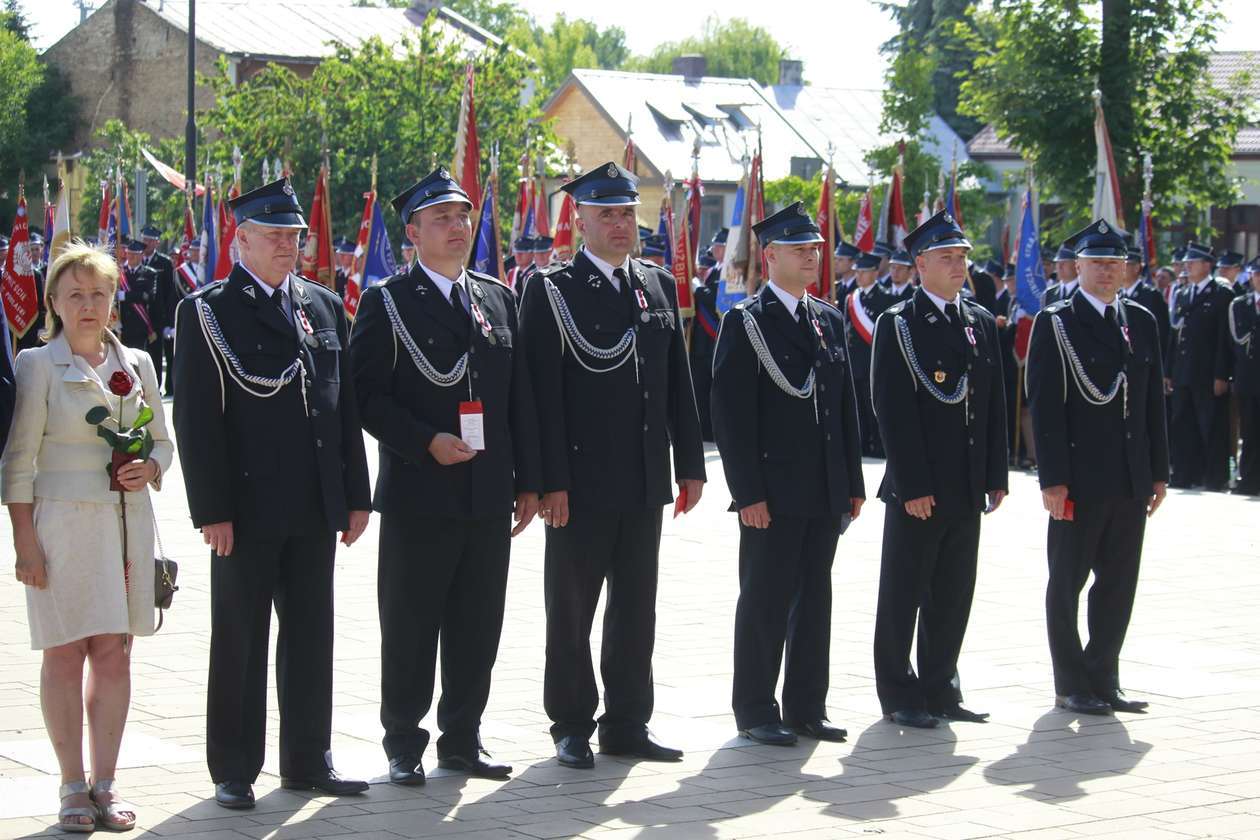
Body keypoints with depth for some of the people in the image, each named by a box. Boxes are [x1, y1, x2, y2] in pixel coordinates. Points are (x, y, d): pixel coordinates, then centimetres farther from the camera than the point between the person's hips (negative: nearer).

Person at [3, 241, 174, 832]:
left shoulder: (136, 363, 10)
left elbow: (162, 441, 18)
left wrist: (150, 469, -5)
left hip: (127, 520, 4)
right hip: (62, 518, -4)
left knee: (114, 651, 5)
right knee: (64, 653, 0)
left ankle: (105, 783, 12)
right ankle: (73, 786, 7)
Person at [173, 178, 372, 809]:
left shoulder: (326, 307, 12)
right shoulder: (207, 312, -4)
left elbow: (346, 406, 13)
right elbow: (195, 418, -8)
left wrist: (355, 495, 8)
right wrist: (212, 511, -14)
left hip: (315, 509, 5)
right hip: (247, 511, -5)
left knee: (310, 637, 11)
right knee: (239, 642, 4)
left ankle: (307, 761, 21)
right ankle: (234, 771, 13)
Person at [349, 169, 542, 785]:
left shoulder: (499, 299, 13)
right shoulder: (386, 302, -2)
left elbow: (520, 396, 13)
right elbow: (367, 394, -7)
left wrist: (528, 481, 9)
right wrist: (426, 443, -18)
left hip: (490, 497, 5)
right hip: (419, 496, -4)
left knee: (478, 628, 9)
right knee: (410, 628, 2)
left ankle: (462, 740, 20)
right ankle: (404, 746, 12)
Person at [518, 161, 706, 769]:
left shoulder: (660, 287, 11)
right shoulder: (551, 290, -6)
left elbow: (678, 384, 14)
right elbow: (543, 392, -10)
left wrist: (690, 464, 9)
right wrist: (551, 481, -15)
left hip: (646, 483, 5)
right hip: (582, 483, -5)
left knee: (637, 610, 10)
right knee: (571, 610, 4)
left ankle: (627, 724, 19)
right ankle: (571, 727, 13)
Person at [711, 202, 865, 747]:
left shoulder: (830, 320, 13)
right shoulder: (746, 323, -7)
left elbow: (846, 405, 15)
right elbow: (731, 414, -11)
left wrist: (853, 483, 10)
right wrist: (748, 493, -16)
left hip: (825, 492, 6)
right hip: (773, 492, -6)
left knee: (814, 598, 10)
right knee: (765, 600, 1)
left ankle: (806, 708, 18)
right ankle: (755, 712, 9)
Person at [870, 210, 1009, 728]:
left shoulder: (981, 322, 12)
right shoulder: (898, 325, -7)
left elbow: (995, 405, 13)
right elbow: (892, 410, -12)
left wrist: (995, 476, 7)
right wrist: (913, 486, -16)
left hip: (967, 489, 6)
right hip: (917, 488, -6)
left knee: (953, 594, 11)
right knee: (903, 594, 2)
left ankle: (939, 689, 20)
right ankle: (899, 696, 10)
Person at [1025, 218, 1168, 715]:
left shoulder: (1142, 322, 11)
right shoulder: (1055, 324, -5)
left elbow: (1154, 402, 13)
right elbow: (1045, 407, -9)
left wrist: (1158, 471, 9)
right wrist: (1052, 479, -14)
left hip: (1131, 482, 5)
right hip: (1080, 479, -5)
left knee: (1119, 582, 9)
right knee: (1068, 582, 4)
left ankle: (1103, 679, 19)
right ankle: (1071, 686, 12)